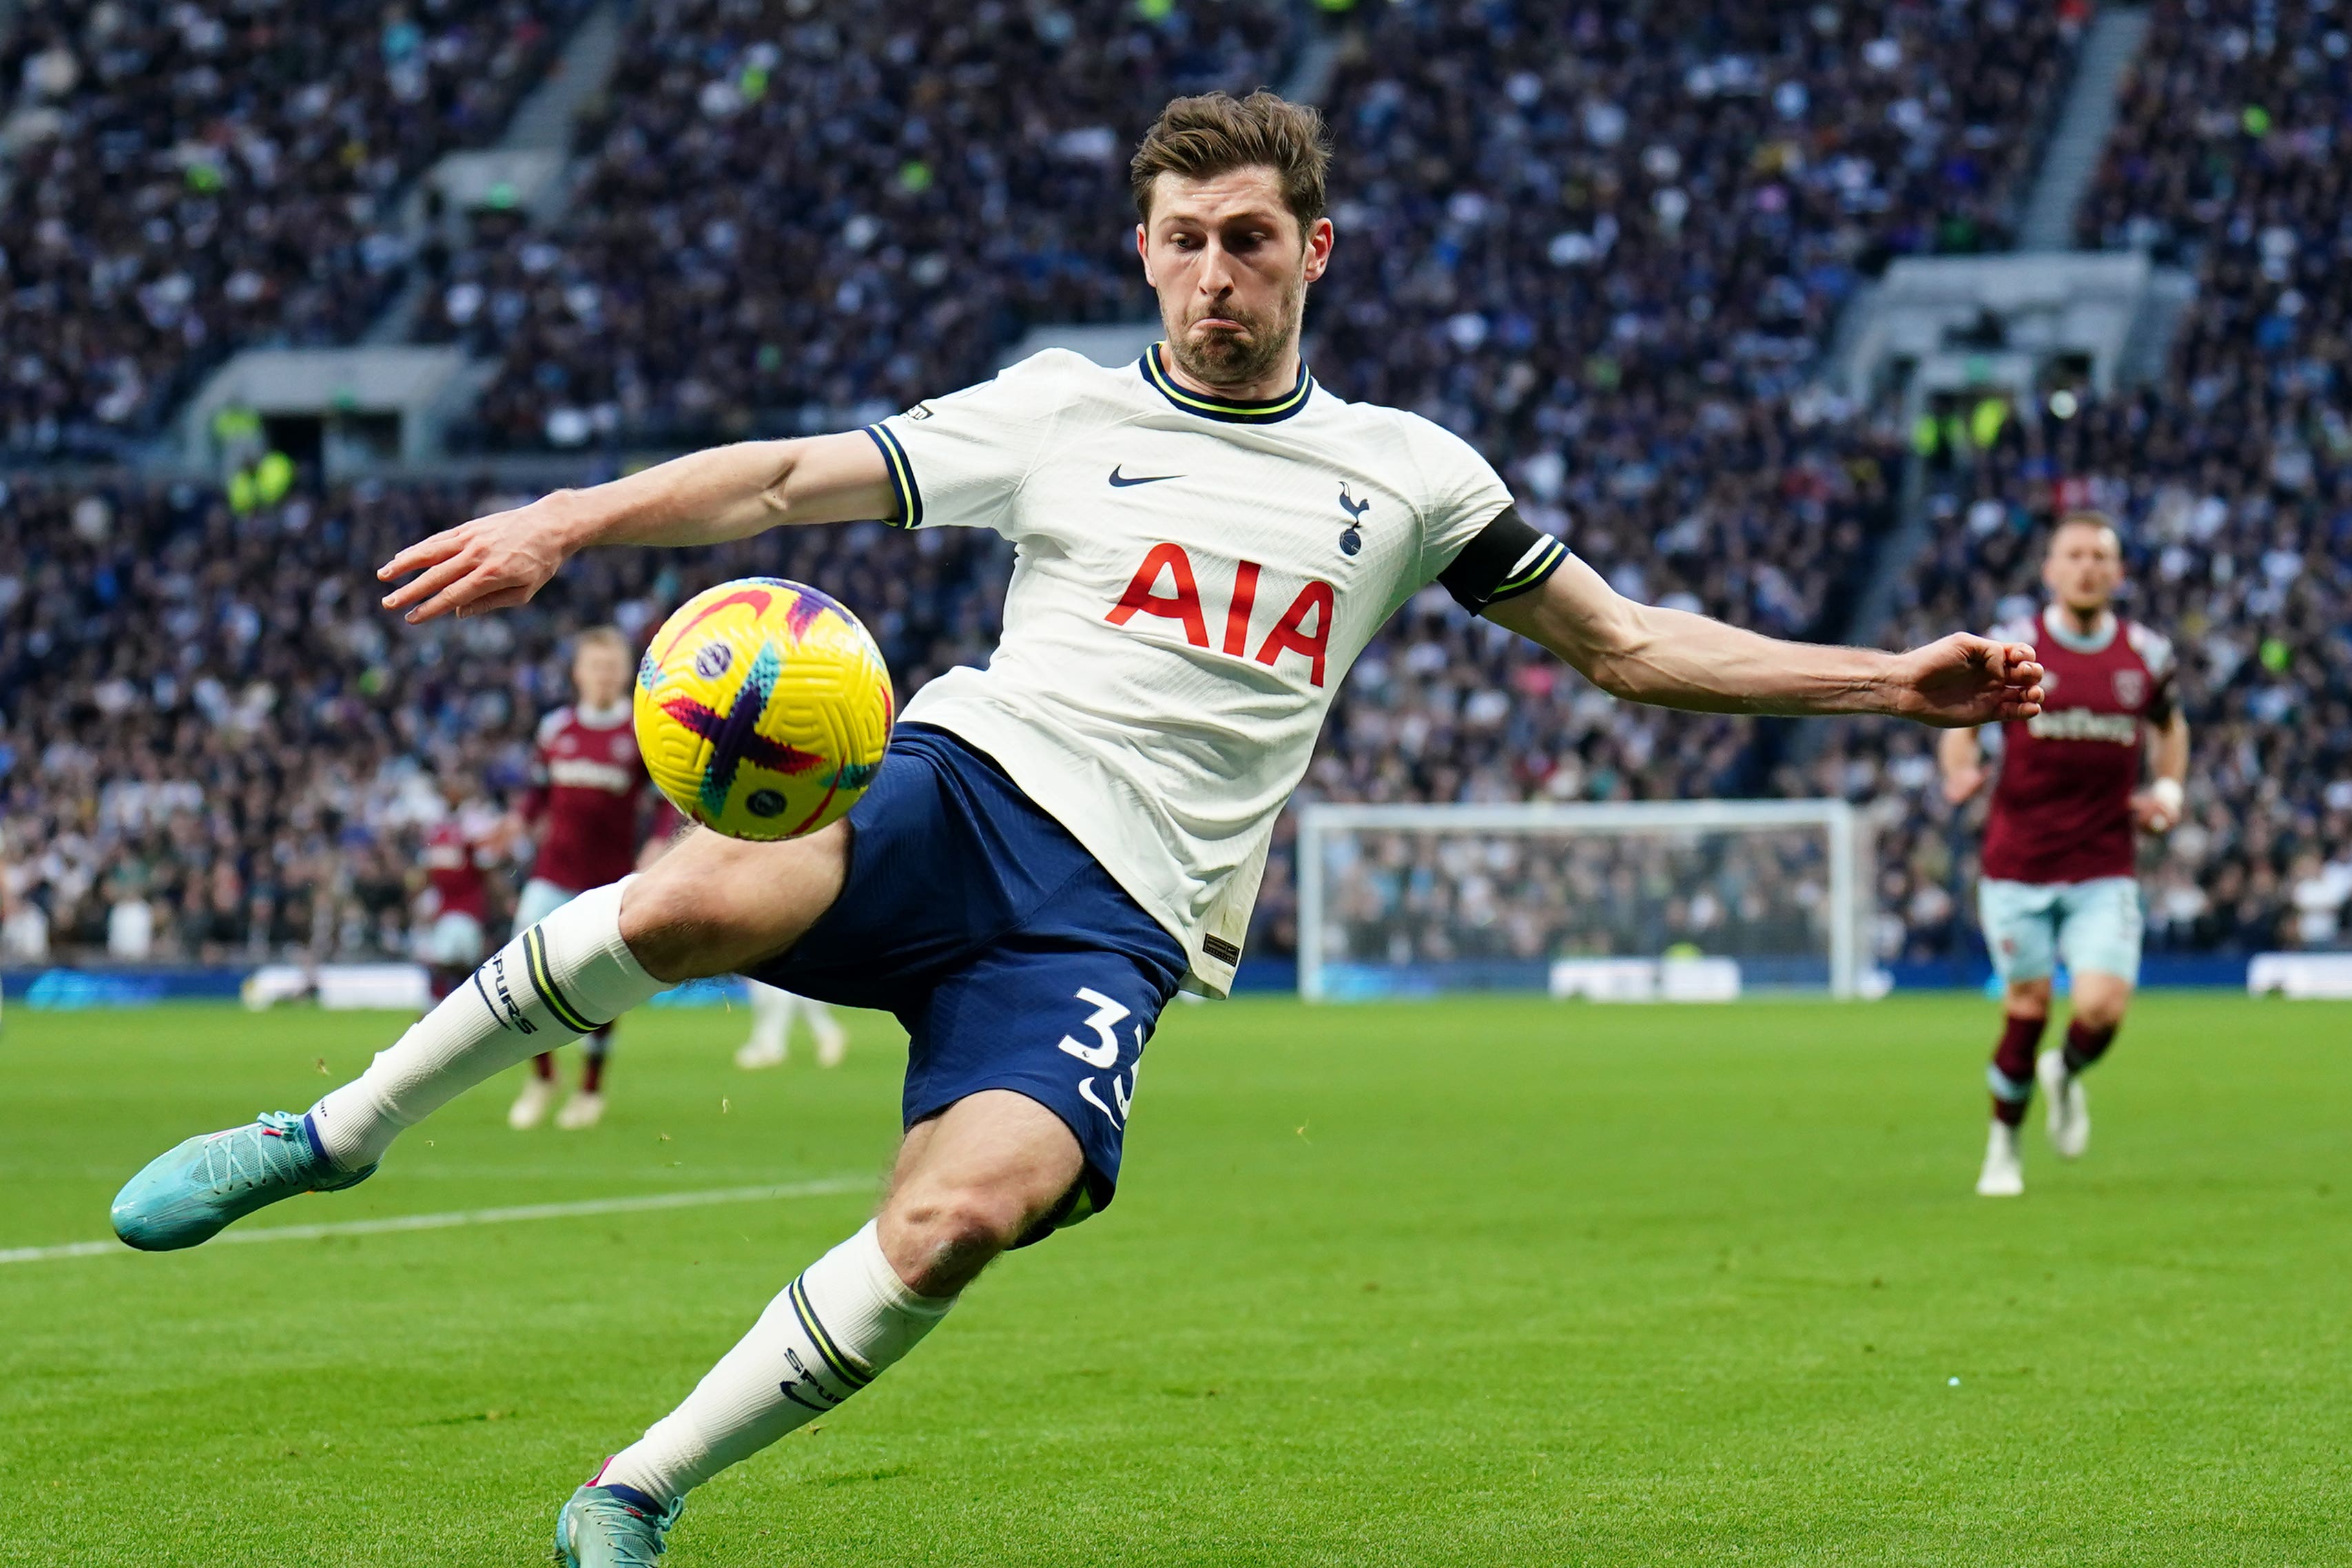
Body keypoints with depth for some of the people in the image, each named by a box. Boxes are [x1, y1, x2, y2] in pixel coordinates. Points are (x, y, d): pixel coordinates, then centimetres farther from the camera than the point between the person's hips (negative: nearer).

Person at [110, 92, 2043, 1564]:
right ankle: (343, 1129, -14)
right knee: (691, 901, -36)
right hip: (971, 784, -1)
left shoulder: (1406, 473, 17)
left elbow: (1627, 642, 23)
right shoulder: (1061, 416, 11)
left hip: (1113, 926, 1)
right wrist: (568, 519, -14)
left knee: (961, 1214, -30)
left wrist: (1888, 681, 14)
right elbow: (793, 479, 2)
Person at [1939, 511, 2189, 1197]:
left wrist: (2169, 791, 7)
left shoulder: (2145, 656, 4)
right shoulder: (2010, 649, -4)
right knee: (2028, 1008, 3)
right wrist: (1960, 770, -15)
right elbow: (1960, 719, 7)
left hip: (2104, 871, 1)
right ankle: (2003, 1146, 27)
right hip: (2018, 865, -1)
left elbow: (2170, 726, 24)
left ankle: (2066, 1075, 23)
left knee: (2102, 1007, -14)